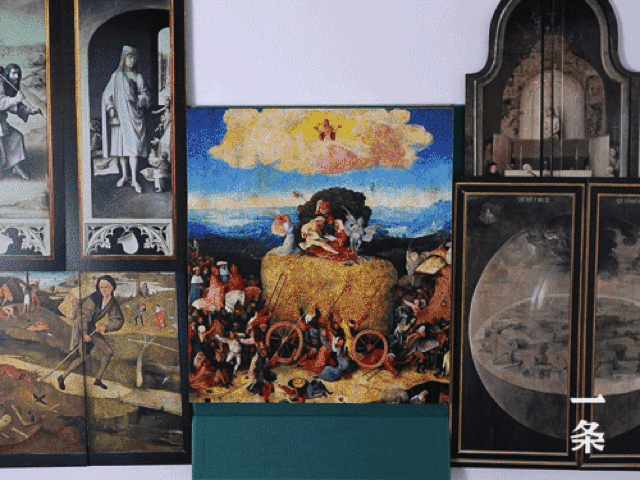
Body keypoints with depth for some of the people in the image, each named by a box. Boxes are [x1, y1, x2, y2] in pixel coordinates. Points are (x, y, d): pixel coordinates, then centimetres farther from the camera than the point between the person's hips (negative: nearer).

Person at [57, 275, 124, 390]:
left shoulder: (113, 303, -1)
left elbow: (118, 321, 0)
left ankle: (98, 379, 14)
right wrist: (84, 333, -28)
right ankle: (62, 377, 6)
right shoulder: (93, 298, -20)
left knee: (108, 351, 2)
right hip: (80, 328, -7)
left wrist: (105, 326, -17)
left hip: (92, 329, 7)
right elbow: (83, 315, -21)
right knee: (82, 358, -14)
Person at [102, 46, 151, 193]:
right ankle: (124, 176, 18)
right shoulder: (116, 76, 6)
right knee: (121, 147, 6)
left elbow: (147, 95, 8)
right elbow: (107, 95, 5)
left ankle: (134, 180, -8)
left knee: (133, 147, -9)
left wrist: (141, 99, -12)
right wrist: (112, 110, -6)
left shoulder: (138, 77, 8)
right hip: (120, 116, 1)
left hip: (134, 116, -1)